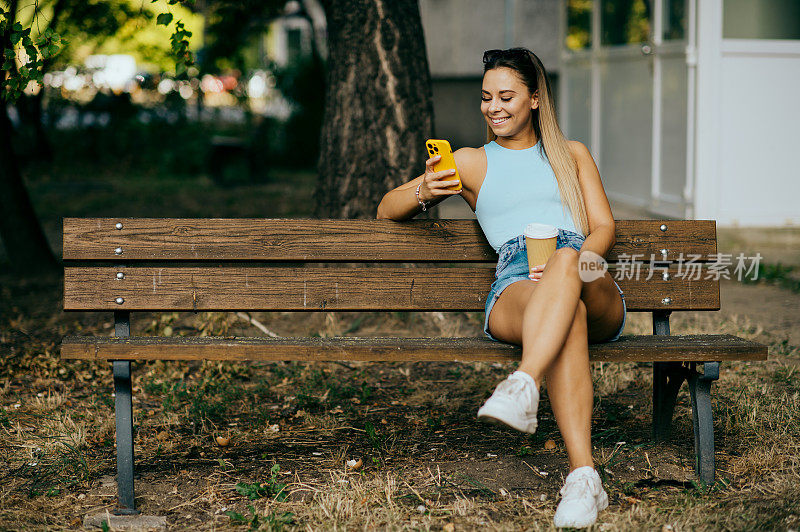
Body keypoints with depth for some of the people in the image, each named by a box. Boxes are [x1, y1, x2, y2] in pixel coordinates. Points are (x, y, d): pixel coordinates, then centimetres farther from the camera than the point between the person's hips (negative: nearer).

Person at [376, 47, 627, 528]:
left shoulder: (573, 154, 29)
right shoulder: (472, 161, 26)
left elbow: (605, 227, 15)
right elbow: (387, 210, 24)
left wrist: (574, 260, -10)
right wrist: (423, 193, -1)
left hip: (595, 293, 1)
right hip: (515, 287, -1)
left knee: (566, 261, -39)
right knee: (568, 315, -40)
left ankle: (523, 386, -61)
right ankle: (584, 479, -54)